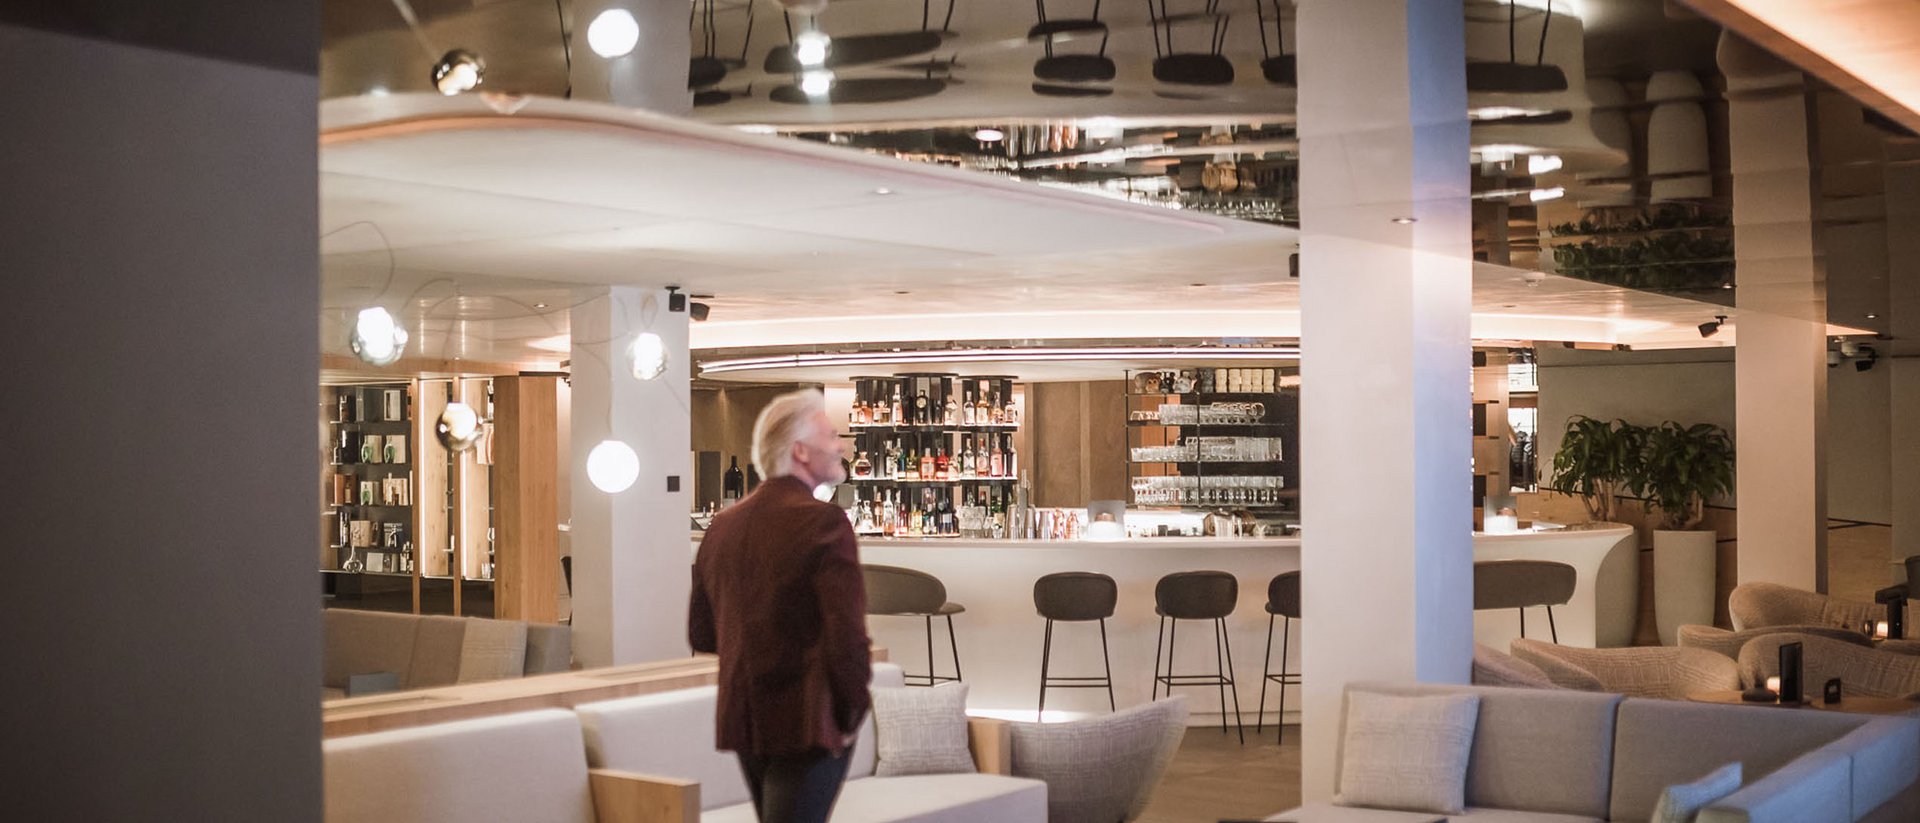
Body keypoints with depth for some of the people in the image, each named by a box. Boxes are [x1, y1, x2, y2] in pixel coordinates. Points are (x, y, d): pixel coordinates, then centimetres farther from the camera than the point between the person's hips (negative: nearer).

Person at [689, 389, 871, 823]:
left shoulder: (723, 525, 6)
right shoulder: (824, 522, -16)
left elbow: (701, 634, 13)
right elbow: (847, 635, -21)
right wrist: (851, 714, -7)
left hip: (744, 722, 8)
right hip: (810, 723, -8)